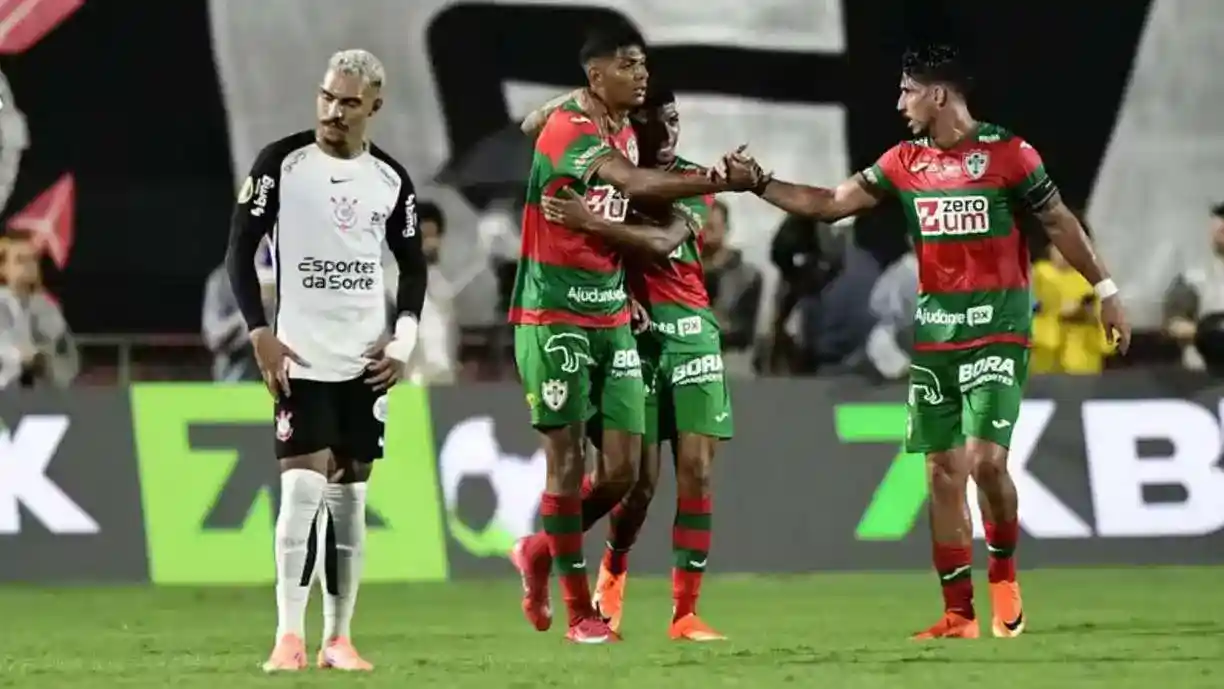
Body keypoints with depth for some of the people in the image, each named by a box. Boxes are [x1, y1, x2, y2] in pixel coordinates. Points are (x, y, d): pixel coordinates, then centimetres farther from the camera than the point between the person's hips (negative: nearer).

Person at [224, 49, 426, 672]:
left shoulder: (391, 178, 7)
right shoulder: (281, 162, -5)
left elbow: (412, 265, 16)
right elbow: (240, 249, -3)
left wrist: (403, 339, 3)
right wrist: (260, 333, -12)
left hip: (366, 360, 4)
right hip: (300, 357, -4)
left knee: (349, 497, 6)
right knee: (303, 488, -14)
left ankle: (338, 638, 11)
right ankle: (289, 638, -12)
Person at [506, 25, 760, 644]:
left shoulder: (624, 135, 13)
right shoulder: (567, 130, -16)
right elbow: (637, 186, -31)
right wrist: (724, 180, -34)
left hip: (611, 317, 8)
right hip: (554, 315, -8)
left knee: (623, 469, 2)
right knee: (568, 459, -4)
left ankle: (540, 553, 26)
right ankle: (579, 610, 5)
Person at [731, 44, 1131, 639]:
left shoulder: (1007, 153, -8)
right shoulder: (905, 162, 7)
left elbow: (1059, 222, 0)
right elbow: (830, 205, 13)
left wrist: (1104, 289, 1)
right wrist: (759, 184, 6)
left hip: (997, 330, -5)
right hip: (934, 336, 5)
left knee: (985, 461, -17)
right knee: (943, 473, 3)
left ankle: (1004, 578, 7)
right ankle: (958, 615, 8)